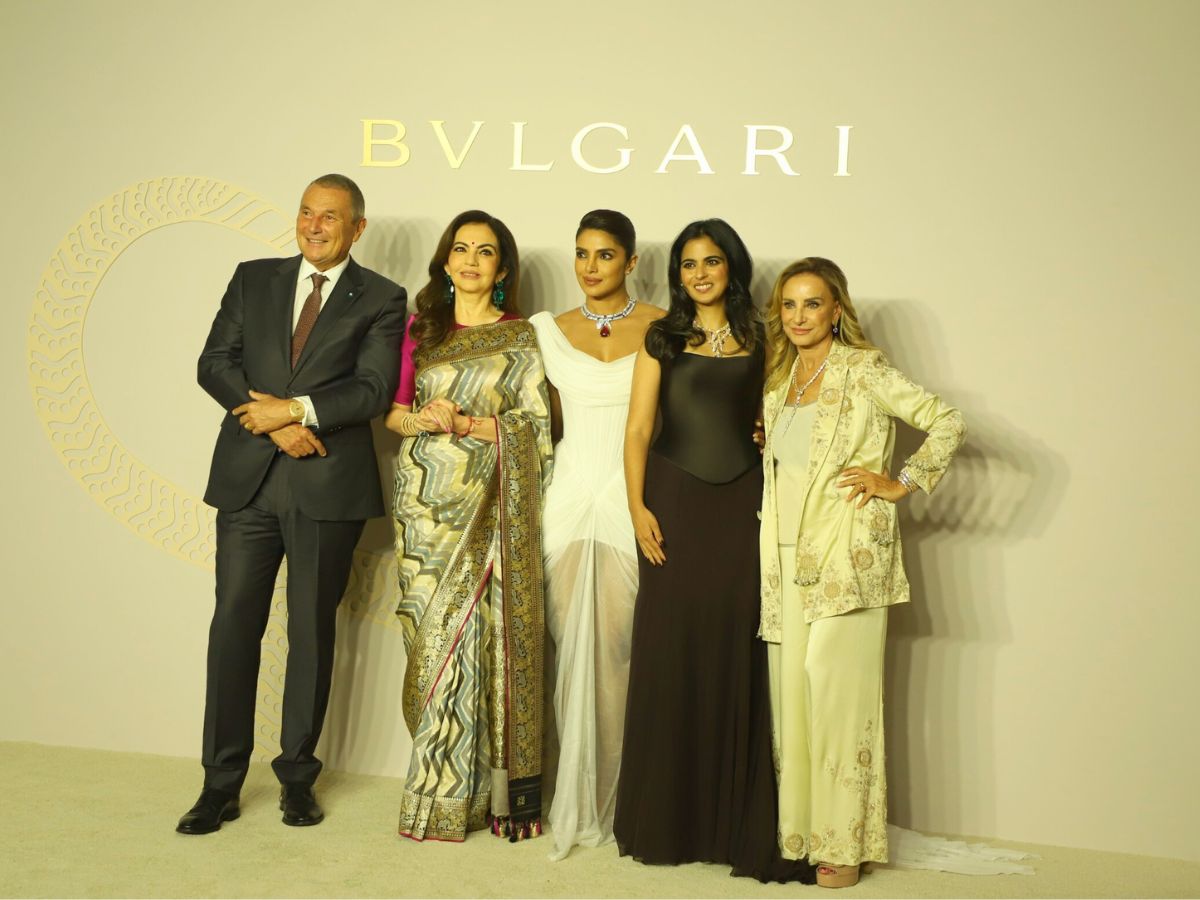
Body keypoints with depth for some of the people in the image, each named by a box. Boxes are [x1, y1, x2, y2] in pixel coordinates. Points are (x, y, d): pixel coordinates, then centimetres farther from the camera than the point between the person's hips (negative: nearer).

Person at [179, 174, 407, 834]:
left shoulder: (381, 299, 4)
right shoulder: (253, 279, 12)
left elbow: (375, 389, -8)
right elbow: (215, 363, 3)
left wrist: (295, 408, -16)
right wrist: (275, 423, -11)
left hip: (328, 484, -2)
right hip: (247, 480, 2)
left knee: (312, 631, 7)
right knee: (233, 625, 2)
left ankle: (297, 775, 21)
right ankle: (221, 781, 12)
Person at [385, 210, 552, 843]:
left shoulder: (521, 339, 4)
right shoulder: (420, 327, 13)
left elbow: (535, 427, -2)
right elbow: (392, 409, 12)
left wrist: (465, 424, -12)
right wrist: (418, 419, -9)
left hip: (486, 507, -2)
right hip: (424, 502, 3)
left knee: (483, 633, -4)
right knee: (431, 637, 1)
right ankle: (440, 781, 10)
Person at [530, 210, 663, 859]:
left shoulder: (665, 329, 3)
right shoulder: (550, 331, 11)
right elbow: (551, 424, 15)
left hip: (635, 501, -2)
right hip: (569, 498, 2)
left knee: (622, 647, -3)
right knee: (571, 647, 3)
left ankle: (617, 800, 11)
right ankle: (576, 799, 14)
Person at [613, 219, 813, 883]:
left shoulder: (759, 340, 10)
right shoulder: (661, 339, 7)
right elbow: (637, 430, 2)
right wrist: (638, 507, -7)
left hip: (742, 506, 1)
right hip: (675, 504, -1)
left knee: (737, 654, 0)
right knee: (670, 653, 1)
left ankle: (737, 820, 10)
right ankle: (666, 820, 13)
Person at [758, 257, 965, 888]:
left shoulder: (863, 370, -4)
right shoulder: (779, 380, 16)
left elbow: (947, 421, -8)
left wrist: (902, 484, -9)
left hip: (846, 556, -6)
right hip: (787, 558, 6)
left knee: (835, 693, -6)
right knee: (790, 694, 7)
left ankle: (843, 842, 5)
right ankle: (796, 828, 18)